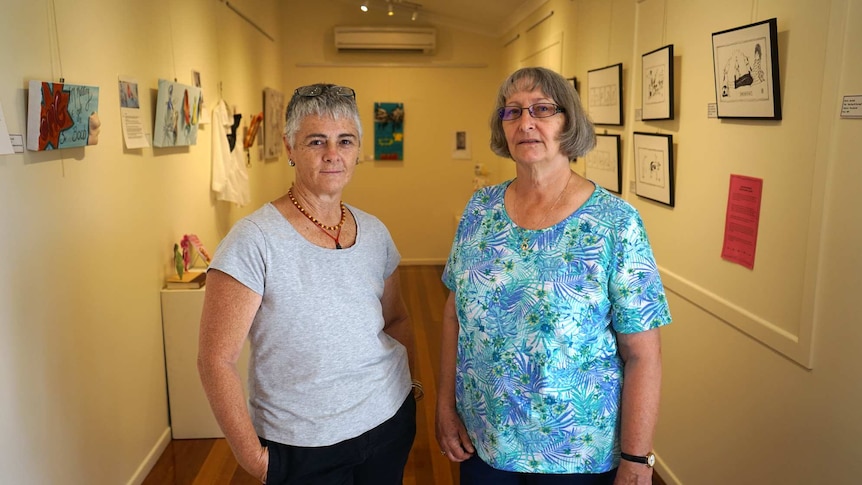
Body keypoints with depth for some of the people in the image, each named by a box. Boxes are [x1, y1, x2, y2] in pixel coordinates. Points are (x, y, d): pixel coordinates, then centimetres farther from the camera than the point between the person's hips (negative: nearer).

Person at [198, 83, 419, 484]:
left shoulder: (374, 232, 0)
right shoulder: (254, 240, -16)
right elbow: (216, 360, -15)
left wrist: (407, 381, 4)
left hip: (389, 423, 5)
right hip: (299, 449, -4)